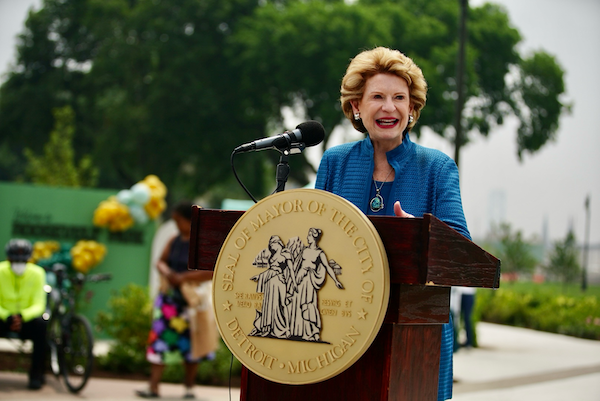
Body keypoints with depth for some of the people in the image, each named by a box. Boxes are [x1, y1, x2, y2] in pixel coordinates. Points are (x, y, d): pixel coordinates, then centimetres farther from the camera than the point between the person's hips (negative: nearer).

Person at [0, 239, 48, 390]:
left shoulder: (37, 273, -9)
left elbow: (39, 305, -13)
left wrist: (22, 316, -32)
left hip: (26, 320, 1)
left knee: (41, 324, -32)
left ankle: (36, 374, -20)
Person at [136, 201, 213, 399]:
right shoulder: (174, 241, 8)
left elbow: (211, 272, -19)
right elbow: (161, 261, 17)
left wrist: (183, 278, -21)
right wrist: (165, 271, -6)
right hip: (169, 297, 5)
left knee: (189, 343, 7)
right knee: (159, 340, -2)